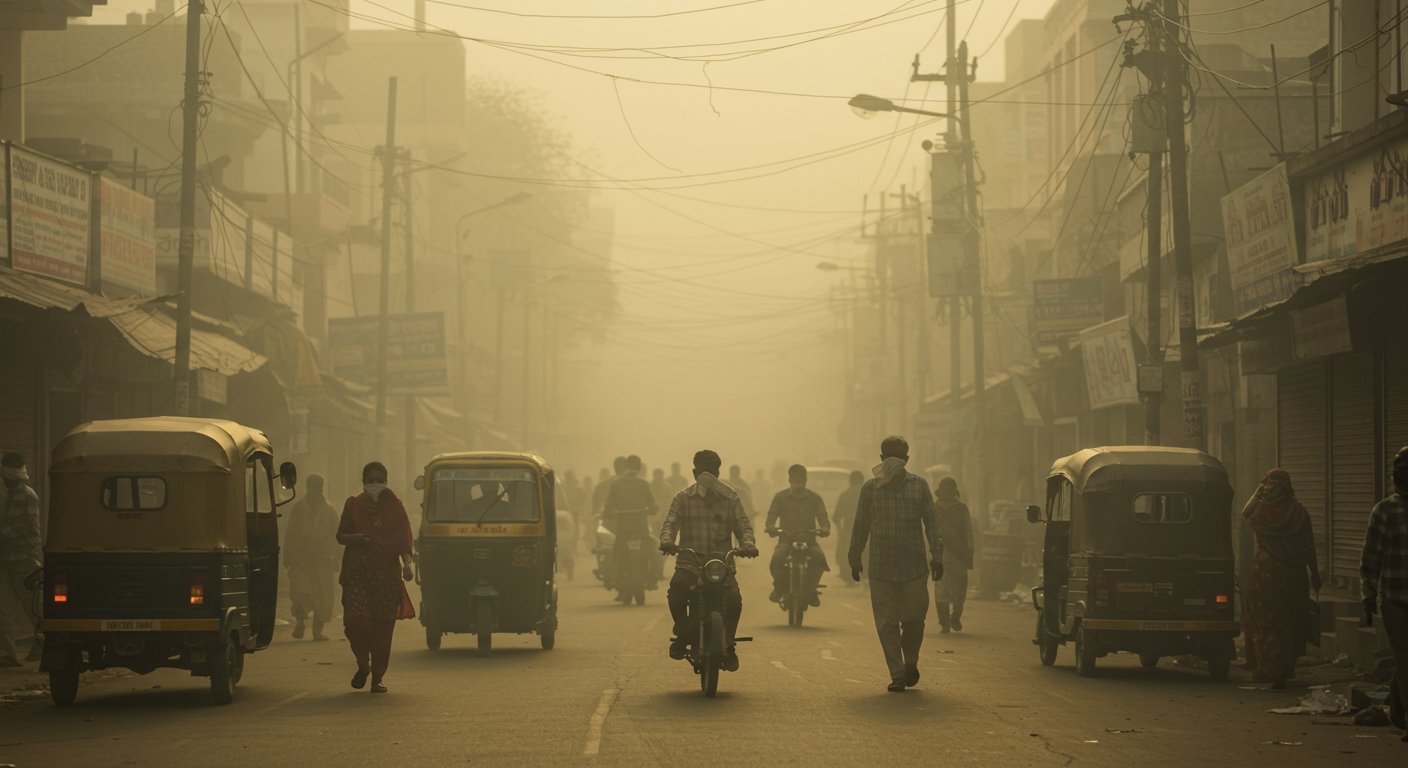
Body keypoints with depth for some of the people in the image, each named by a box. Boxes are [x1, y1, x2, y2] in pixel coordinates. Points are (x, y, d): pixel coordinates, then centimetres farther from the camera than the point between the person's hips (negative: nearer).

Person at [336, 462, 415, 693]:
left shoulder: (394, 506, 8)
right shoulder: (353, 505, 9)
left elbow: (404, 538, 4)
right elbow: (340, 536, 14)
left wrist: (406, 563, -12)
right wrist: (354, 538, -8)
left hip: (386, 571, 0)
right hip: (357, 570, 0)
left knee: (383, 626, -2)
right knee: (355, 620, -12)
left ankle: (377, 678, 7)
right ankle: (363, 665, 14)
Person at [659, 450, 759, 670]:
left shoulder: (730, 498, 11)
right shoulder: (683, 498, 9)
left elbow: (743, 525, 5)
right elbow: (670, 523, -2)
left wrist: (748, 544, -18)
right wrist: (667, 541, -25)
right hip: (689, 562, 0)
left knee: (734, 600, -26)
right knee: (676, 590, -32)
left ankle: (728, 646, -4)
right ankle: (682, 633, -6)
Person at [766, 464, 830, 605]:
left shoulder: (814, 498, 9)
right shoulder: (780, 497, 9)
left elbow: (822, 517, -1)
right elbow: (772, 516, 1)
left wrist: (824, 528, -26)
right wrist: (771, 527, -24)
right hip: (786, 540, 0)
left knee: (819, 557, -33)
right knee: (777, 558, -33)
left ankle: (811, 589, -13)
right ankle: (779, 587, -4)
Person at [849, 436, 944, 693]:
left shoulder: (918, 485, 2)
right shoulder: (870, 488, 3)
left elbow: (931, 523, 3)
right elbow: (861, 527, 9)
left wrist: (937, 556, -4)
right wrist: (855, 559, 11)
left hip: (914, 566, 0)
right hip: (880, 569, 0)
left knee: (914, 619, 3)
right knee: (887, 623, -2)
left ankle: (910, 662, 28)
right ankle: (898, 674, 4)